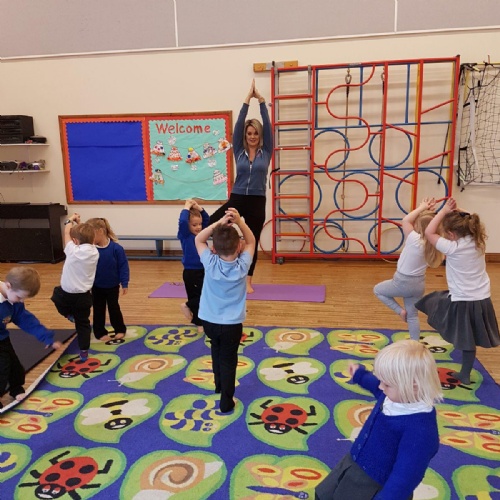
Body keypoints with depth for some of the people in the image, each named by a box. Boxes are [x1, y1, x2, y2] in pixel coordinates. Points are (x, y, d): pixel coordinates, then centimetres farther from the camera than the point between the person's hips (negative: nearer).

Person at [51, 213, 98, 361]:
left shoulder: (73, 251, -20)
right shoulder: (94, 252, -8)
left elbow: (67, 233, -3)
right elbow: (86, 238, 12)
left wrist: (70, 220, 14)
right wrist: (79, 224, 15)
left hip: (66, 294, -4)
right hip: (84, 296, 4)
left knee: (57, 293, 32)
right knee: (83, 323, 15)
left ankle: (69, 315, 37)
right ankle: (84, 352, 19)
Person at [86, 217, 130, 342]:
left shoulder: (116, 248, -21)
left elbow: (123, 266, -15)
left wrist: (124, 284, -13)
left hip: (112, 286, -2)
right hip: (97, 287, 2)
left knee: (114, 308, 12)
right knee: (98, 310, 12)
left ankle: (120, 329, 31)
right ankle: (100, 332, 27)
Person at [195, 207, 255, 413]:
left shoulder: (210, 263, -17)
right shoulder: (242, 265, -16)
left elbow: (198, 240, -2)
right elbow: (251, 241, -1)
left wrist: (219, 223, -13)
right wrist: (239, 222, -15)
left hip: (209, 321, 2)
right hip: (232, 323, -2)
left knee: (216, 349, 28)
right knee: (228, 359, 12)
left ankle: (218, 385, 44)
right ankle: (226, 400, 19)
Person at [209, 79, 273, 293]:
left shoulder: (266, 152, 2)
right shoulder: (239, 151, 3)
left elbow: (268, 126, -6)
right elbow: (238, 125, -5)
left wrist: (261, 100, -11)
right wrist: (247, 100, -11)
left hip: (257, 203, -1)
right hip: (236, 199, 1)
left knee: (252, 242, 8)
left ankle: (248, 282, 20)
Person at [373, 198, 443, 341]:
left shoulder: (415, 239, -25)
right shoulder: (432, 243, -5)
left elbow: (406, 220, -17)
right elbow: (427, 222, 11)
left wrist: (422, 208, -8)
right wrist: (427, 210, -1)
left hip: (403, 282, -7)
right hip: (418, 283, 7)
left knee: (377, 290, 19)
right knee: (413, 316, 19)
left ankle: (400, 310, 10)